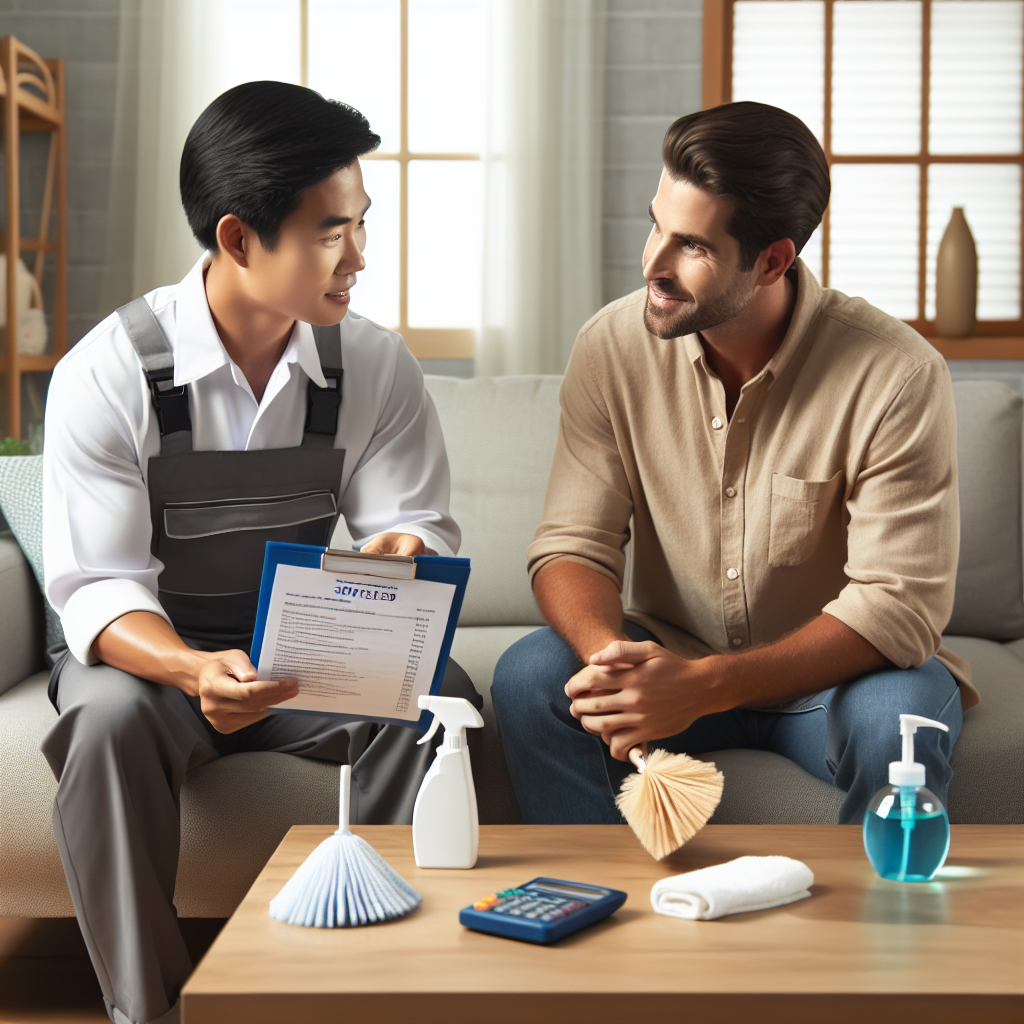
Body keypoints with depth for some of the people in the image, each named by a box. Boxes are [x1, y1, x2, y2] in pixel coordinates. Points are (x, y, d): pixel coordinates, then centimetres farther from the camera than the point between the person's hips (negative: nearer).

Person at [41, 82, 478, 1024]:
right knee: (110, 717, -35)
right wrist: (193, 670, -40)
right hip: (151, 656, -2)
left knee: (441, 694, -25)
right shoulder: (106, 374, -15)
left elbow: (419, 526, -5)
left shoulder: (376, 367, -5)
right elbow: (96, 589, -19)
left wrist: (406, 553, -32)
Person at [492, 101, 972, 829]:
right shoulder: (612, 347, -10)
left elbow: (901, 604, -23)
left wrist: (704, 686, -33)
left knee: (897, 718, -33)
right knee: (530, 677, -23)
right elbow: (573, 544, -8)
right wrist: (611, 656, -32)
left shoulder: (898, 377, -20)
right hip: (671, 659, 3)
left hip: (830, 674, -2)